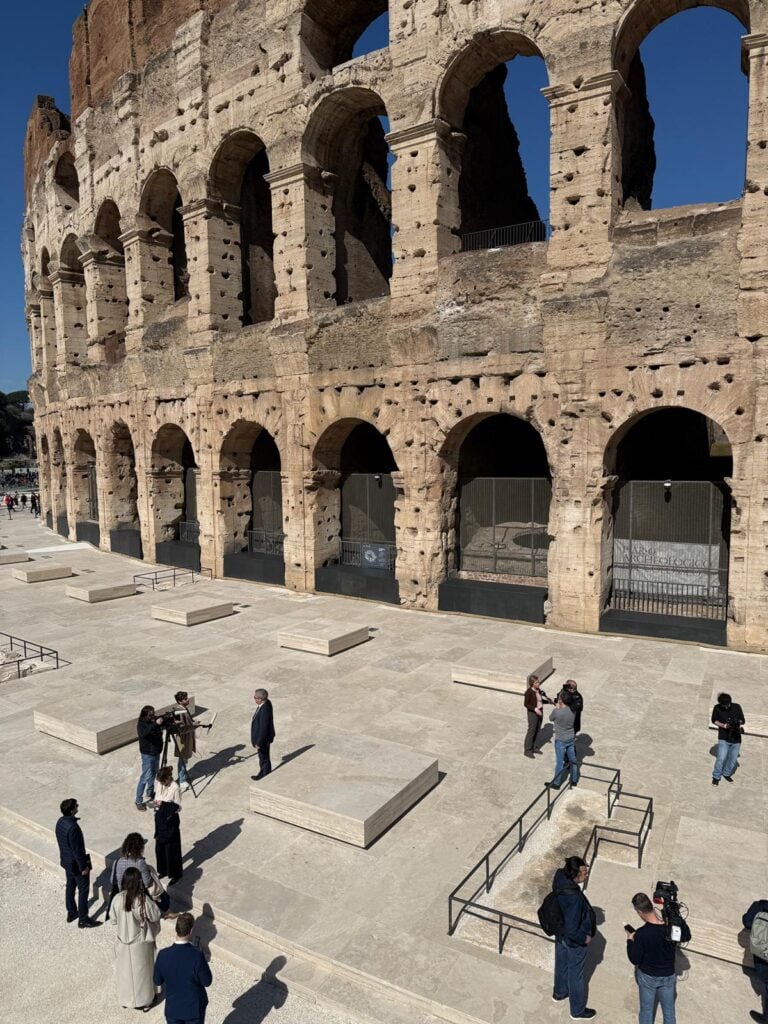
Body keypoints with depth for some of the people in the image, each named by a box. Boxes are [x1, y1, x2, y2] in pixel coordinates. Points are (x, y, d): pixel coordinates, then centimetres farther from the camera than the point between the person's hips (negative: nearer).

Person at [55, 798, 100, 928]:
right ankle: (83, 919, 19)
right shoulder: (72, 827, -34)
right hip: (76, 863, -9)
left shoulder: (60, 821, -7)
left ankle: (71, 913, 41)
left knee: (70, 886, 24)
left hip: (66, 860, 9)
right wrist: (83, 866, -16)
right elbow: (77, 849, -26)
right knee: (83, 890, 7)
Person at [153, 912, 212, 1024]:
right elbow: (207, 981, -16)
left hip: (172, 1008, 2)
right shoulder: (197, 955, -29)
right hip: (195, 1007, -2)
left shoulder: (163, 955, -22)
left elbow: (157, 981, -6)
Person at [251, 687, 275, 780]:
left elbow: (263, 729, -29)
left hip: (263, 738, -9)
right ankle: (262, 773, 46)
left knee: (264, 758, 14)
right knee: (262, 756, 27)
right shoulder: (267, 702, -9)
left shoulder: (264, 711, -38)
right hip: (263, 736, 9)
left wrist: (258, 743, -18)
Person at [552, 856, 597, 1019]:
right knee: (575, 975, 18)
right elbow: (572, 930, -34)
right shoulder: (574, 898, -42)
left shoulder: (560, 879, -19)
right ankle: (578, 1011, 42)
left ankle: (559, 993, 57)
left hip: (561, 934, 7)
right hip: (574, 941, -7)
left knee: (561, 964, 31)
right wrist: (585, 938, -17)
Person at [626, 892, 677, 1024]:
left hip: (647, 976, -3)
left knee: (646, 1010, 21)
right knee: (669, 1010, 24)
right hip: (668, 976, 3)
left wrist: (630, 940, -6)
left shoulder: (641, 934, -32)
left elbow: (634, 960, -19)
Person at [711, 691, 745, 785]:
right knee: (721, 758, -9)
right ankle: (716, 777, 8)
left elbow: (742, 719, 4)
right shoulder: (717, 708, -9)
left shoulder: (737, 707, -6)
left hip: (736, 738, 2)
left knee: (733, 759, 12)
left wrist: (740, 725, -18)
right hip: (724, 738, -2)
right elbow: (714, 720, 2)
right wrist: (723, 725, -15)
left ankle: (726, 774, 35)